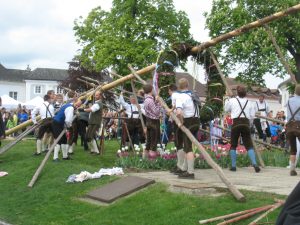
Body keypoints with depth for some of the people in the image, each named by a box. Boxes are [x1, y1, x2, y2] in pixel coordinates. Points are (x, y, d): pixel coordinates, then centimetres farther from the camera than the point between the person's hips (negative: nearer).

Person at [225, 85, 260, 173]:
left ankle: (233, 166, 10)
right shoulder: (249, 103, 10)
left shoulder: (232, 101, 3)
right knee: (249, 145, 3)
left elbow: (226, 110, 17)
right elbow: (252, 115, 10)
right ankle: (254, 164, -12)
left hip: (236, 123, -2)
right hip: (246, 124, 2)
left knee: (233, 145, 10)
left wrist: (227, 101, 31)